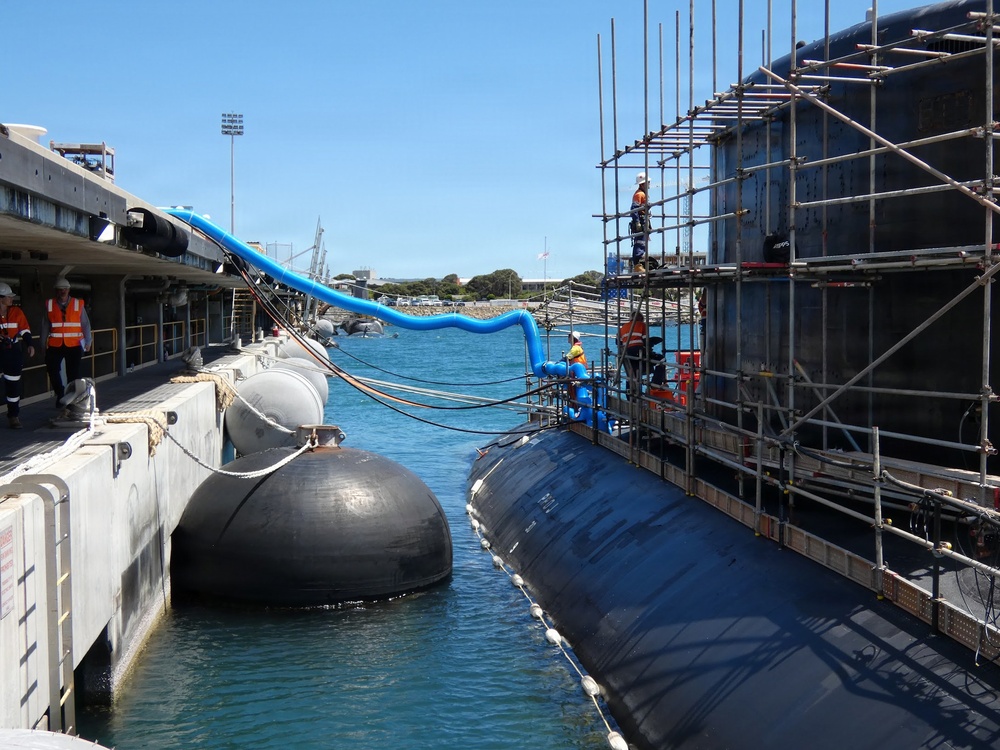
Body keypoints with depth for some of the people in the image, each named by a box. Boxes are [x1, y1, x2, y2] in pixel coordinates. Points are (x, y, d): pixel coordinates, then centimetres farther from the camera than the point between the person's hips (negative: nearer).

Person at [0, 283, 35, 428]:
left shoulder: (17, 312, 2)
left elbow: (24, 330, 7)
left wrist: (29, 344, -6)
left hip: (13, 351, 2)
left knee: (13, 383, 4)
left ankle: (13, 415, 12)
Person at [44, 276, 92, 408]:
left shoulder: (78, 304, 2)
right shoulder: (49, 305, 5)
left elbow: (85, 324, 4)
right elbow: (46, 325, 7)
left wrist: (87, 342, -2)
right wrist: (44, 344, 6)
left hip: (74, 345, -1)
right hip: (55, 345, 1)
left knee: (73, 373, 0)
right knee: (53, 370, -1)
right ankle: (60, 394, 20)